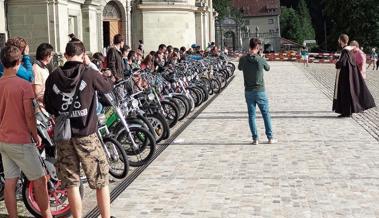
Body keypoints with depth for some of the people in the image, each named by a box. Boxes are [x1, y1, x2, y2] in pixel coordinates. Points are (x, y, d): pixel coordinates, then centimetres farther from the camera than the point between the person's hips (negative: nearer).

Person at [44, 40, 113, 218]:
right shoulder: (90, 74, -10)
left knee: (71, 183, 11)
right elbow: (108, 88, 9)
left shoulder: (53, 76, -2)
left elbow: (48, 107, 6)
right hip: (86, 135, -3)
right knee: (101, 181, 10)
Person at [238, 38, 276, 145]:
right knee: (266, 114, 9)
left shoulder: (243, 59, -7)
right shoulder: (261, 60, -12)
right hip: (260, 91, -2)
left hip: (248, 91, 2)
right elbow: (268, 68, 8)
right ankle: (270, 138, 13)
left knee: (251, 115, 8)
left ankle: (255, 138, 7)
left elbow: (240, 68, 14)